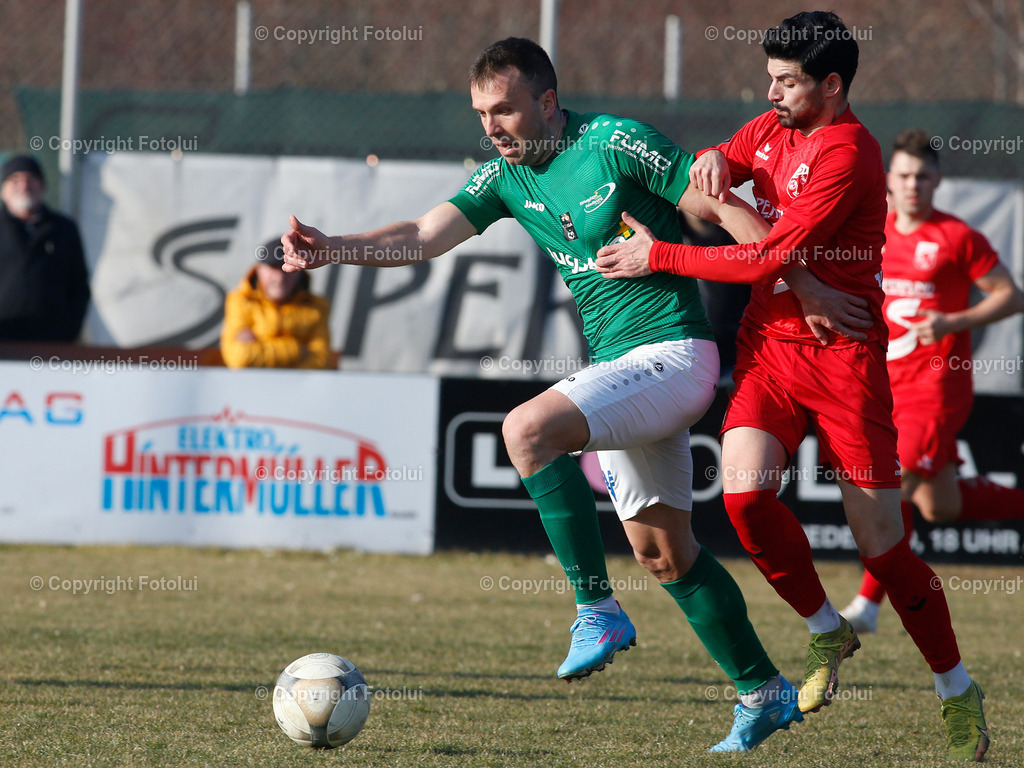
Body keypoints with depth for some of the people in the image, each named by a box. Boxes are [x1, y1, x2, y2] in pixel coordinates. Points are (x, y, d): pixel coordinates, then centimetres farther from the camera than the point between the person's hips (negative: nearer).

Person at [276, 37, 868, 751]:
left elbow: (726, 210, -11)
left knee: (528, 429, -27)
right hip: (616, 366, 9)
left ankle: (599, 610, -20)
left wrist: (806, 285, -11)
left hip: (671, 355, -9)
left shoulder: (616, 143, -14)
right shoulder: (508, 176, 6)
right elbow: (422, 237, -2)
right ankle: (765, 693, 23)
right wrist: (333, 249, -19)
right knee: (662, 549, 12)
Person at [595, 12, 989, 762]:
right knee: (744, 491, -19)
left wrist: (657, 256, -14)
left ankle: (958, 691, 16)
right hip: (768, 344, 6)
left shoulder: (847, 153, -16)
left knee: (884, 544, -3)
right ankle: (828, 631, 5)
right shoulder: (772, 131, 10)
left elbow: (773, 257, -20)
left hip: (842, 355, -6)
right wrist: (715, 158, -10)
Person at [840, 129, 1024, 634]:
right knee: (940, 506, 7)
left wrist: (953, 322, -19)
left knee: (894, 485, -15)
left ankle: (868, 603, -9)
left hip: (938, 386, -7)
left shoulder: (957, 238, -8)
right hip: (891, 384, 7)